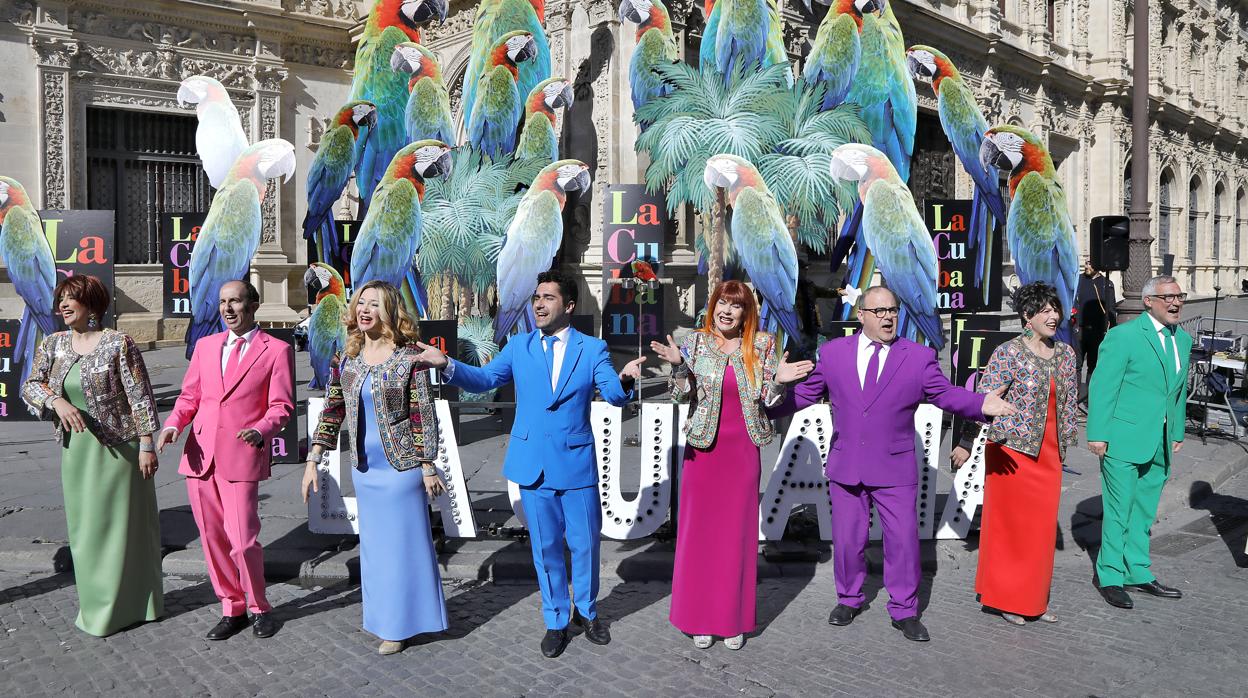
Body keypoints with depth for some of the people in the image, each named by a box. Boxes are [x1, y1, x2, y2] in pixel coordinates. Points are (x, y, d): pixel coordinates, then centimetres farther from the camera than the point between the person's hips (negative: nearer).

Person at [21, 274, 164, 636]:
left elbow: (140, 396, -11)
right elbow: (30, 386, 3)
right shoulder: (53, 344, 6)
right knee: (84, 526, 11)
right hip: (76, 449, 5)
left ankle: (133, 603, 19)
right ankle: (97, 603, 26)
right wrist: (57, 401, -18)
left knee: (124, 524, 4)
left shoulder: (118, 343, -10)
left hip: (118, 447, -5)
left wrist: (146, 445, -13)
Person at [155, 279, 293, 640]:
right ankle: (232, 610, 26)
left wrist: (260, 431, -22)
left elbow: (280, 406, -3)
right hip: (199, 455, 5)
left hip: (241, 458, -5)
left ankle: (258, 608, 17)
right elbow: (189, 396, 15)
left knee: (243, 541, -7)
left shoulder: (276, 350, 2)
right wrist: (172, 425, -4)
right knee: (213, 540, 10)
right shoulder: (205, 346, 16)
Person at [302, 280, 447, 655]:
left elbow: (424, 414, -10)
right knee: (374, 544, 15)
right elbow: (332, 411, 7)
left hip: (401, 467, -5)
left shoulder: (409, 358, -11)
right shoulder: (347, 359, 4)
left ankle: (401, 624, 20)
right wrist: (313, 460, 2)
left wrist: (427, 466, -10)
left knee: (404, 542, 5)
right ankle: (385, 618, 31)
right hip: (364, 469, 5)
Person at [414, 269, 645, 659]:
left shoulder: (592, 349, -1)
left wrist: (625, 380, -36)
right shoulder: (519, 346, 5)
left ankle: (587, 612, 33)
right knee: (545, 547, 11)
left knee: (585, 543, 9)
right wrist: (448, 366, -19)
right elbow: (484, 379, -1)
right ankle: (556, 621, 28)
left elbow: (614, 395, -13)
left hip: (577, 463, -1)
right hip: (533, 464, 2)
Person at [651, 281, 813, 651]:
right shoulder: (696, 342, 0)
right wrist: (678, 366, -18)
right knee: (700, 531, 5)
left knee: (739, 533, 7)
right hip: (703, 449, 0)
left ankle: (734, 619, 20)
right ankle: (700, 618, 19)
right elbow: (682, 396, -2)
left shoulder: (763, 345, 2)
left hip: (743, 452, 1)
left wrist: (778, 381, -17)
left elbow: (768, 401, 3)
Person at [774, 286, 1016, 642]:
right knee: (847, 539, 12)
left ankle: (904, 611, 18)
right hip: (845, 466, 1)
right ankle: (849, 599, 33)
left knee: (904, 540, 1)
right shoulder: (832, 352, 3)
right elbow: (805, 392, 7)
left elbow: (946, 393, -5)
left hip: (895, 469, -1)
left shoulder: (920, 356, -1)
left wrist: (982, 403, -23)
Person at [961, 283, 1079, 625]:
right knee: (1010, 521, 3)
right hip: (1013, 449, -6)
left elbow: (1070, 403, 15)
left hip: (1049, 453, 6)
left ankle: (1034, 598, 25)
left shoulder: (1065, 353, 7)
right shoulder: (1008, 353, -11)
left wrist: (1065, 444, 15)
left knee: (1043, 524, 11)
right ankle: (1005, 597, 17)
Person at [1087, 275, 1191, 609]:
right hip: (1124, 440, -7)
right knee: (1118, 512, 0)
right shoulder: (1123, 336, -10)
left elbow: (1180, 389, 19)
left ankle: (1137, 572, 28)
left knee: (1144, 512, 16)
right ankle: (1110, 578, 11)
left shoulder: (1183, 339, 12)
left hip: (1160, 444, 7)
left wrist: (1177, 432, 16)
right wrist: (1097, 435, -13)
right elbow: (1102, 386, -11)